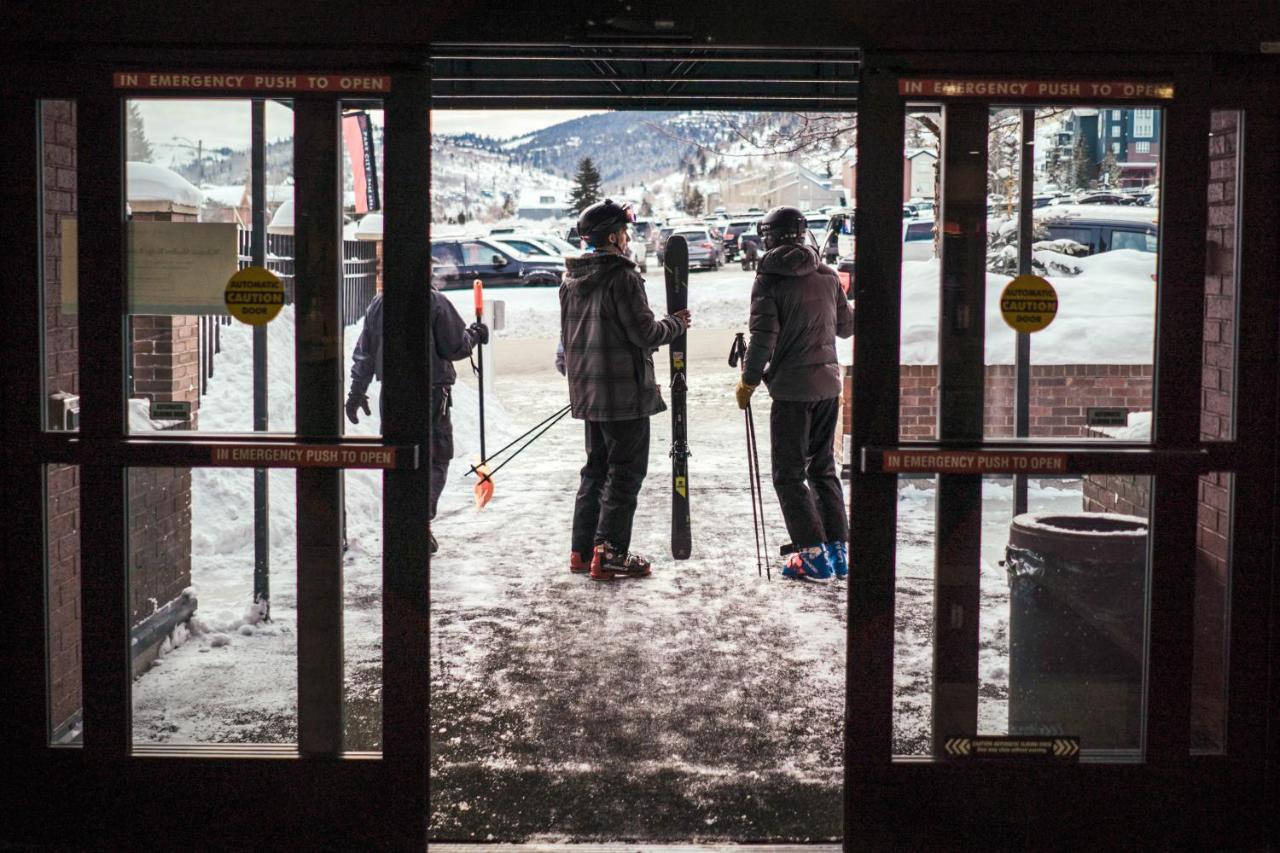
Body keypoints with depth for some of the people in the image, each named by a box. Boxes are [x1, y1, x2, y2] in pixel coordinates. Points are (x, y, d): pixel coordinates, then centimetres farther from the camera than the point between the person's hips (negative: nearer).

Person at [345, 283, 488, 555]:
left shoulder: (377, 304, 5)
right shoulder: (435, 302, -10)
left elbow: (364, 354, 10)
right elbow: (455, 347, -9)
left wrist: (356, 393, 18)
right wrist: (474, 334, 12)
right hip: (431, 394, -4)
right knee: (436, 460, 5)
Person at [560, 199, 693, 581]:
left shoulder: (571, 280, 10)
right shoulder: (622, 277, -15)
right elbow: (645, 333, -16)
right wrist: (675, 324, 2)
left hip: (588, 391, 8)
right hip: (624, 392, -8)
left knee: (596, 468, 17)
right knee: (625, 472, -1)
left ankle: (582, 549, 18)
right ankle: (609, 554, -2)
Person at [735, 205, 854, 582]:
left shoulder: (769, 279, -9)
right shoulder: (828, 276, 6)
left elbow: (763, 336, -15)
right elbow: (846, 326, 16)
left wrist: (749, 380, -4)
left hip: (791, 387, -5)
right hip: (828, 384, 5)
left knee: (789, 474, 2)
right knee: (823, 468, 16)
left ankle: (813, 554, -3)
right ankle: (838, 549, 15)